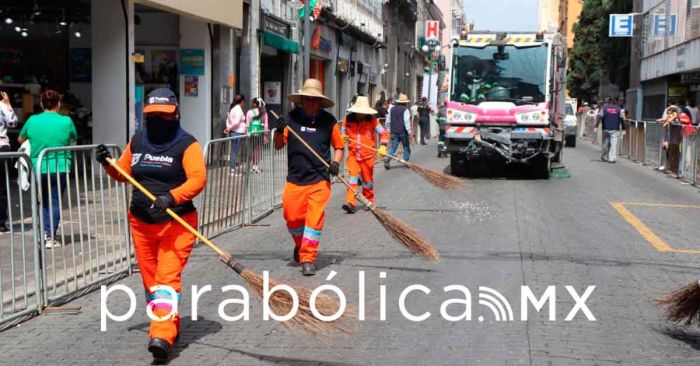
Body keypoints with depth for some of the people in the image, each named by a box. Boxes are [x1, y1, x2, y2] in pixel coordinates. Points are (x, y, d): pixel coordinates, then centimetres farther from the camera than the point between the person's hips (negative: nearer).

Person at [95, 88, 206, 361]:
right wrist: (108, 164, 0)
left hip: (176, 223, -6)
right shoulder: (137, 141, 11)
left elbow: (198, 179, -19)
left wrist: (171, 197, -33)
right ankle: (168, 324, 28)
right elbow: (123, 173, 20)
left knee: (168, 276, -15)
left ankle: (162, 336, -22)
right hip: (141, 223, 6)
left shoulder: (186, 144, -7)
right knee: (150, 280, 11)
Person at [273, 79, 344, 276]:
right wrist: (279, 131, -13)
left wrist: (336, 163, -8)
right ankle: (300, 244, 36)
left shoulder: (328, 121, 1)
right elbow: (278, 145, 6)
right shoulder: (291, 117, 1)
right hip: (294, 178, 2)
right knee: (292, 217, 6)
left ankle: (308, 258, 1)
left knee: (315, 219, -7)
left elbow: (339, 146, 10)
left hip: (320, 180, -2)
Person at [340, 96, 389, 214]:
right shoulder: (348, 119, 0)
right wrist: (343, 138, -10)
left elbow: (383, 133, 0)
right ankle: (350, 203, -20)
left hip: (367, 155, 0)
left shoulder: (372, 120, -3)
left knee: (368, 180, 9)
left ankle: (369, 202, 28)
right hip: (353, 154, 0)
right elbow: (343, 133, 14)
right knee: (352, 177, -14)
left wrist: (382, 147, -14)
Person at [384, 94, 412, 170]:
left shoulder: (392, 109, 10)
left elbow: (388, 120, 15)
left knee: (393, 147, 2)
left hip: (394, 131, 4)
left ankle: (387, 159, -18)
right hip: (403, 131, -4)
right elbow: (406, 121, -16)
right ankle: (406, 161, 14)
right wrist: (409, 131, -17)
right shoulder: (405, 110, -7)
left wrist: (388, 128, 24)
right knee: (406, 147, 12)